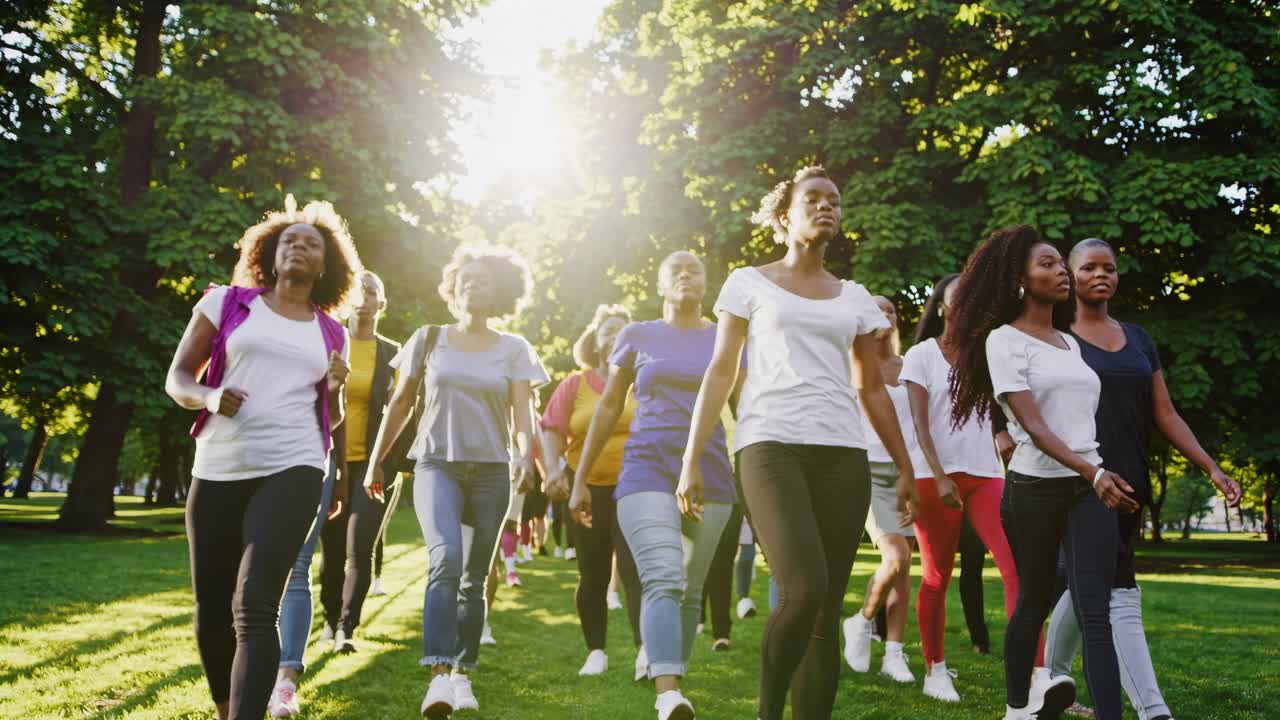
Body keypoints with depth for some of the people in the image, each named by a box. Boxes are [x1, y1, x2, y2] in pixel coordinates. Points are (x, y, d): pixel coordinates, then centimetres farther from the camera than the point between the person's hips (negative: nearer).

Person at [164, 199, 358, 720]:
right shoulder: (227, 303, 9)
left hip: (293, 470, -1)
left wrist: (335, 390, -2)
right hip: (217, 470, 1)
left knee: (254, 609, -16)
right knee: (211, 613, 7)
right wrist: (209, 396, -13)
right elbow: (177, 379, 9)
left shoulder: (331, 334, 13)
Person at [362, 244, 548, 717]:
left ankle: (463, 673, 19)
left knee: (475, 579, 6)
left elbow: (522, 413, -2)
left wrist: (525, 454, -22)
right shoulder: (428, 340, 7)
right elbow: (400, 404, 13)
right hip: (436, 464, -1)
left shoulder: (513, 350, 6)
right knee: (445, 558, -25)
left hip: (491, 472, 2)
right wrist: (375, 461, 13)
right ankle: (438, 673, -28)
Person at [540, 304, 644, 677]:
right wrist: (552, 471, -14)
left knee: (635, 569, -14)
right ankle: (596, 652, 22)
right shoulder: (575, 384, 6)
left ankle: (645, 652, -18)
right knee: (593, 575, 9)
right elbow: (551, 431, 1)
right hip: (587, 489, 2)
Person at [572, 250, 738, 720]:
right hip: (647, 474, -2)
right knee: (662, 581, -21)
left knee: (691, 591, 8)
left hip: (710, 481, 2)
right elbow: (608, 407, 12)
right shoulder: (637, 336, 10)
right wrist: (580, 480, 10)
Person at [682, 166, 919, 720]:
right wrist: (691, 460, 0)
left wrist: (905, 468, 14)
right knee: (803, 592, -21)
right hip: (771, 446, -4)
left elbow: (872, 390, 20)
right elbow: (720, 375, 7)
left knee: (826, 612, 0)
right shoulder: (750, 283, 10)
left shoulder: (854, 297, 19)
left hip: (843, 454, 4)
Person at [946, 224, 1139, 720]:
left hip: (1089, 486, 4)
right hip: (1034, 487, -4)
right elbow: (1032, 424, -15)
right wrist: (1094, 474, -25)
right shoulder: (1004, 339, -5)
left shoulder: (1071, 342, 16)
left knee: (1095, 613, -7)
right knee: (1034, 603, 8)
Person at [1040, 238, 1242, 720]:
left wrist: (1211, 468, 5)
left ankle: (1052, 680, 31)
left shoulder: (1139, 341, 16)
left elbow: (1165, 415, 13)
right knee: (1120, 595, -13)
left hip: (1129, 486, 6)